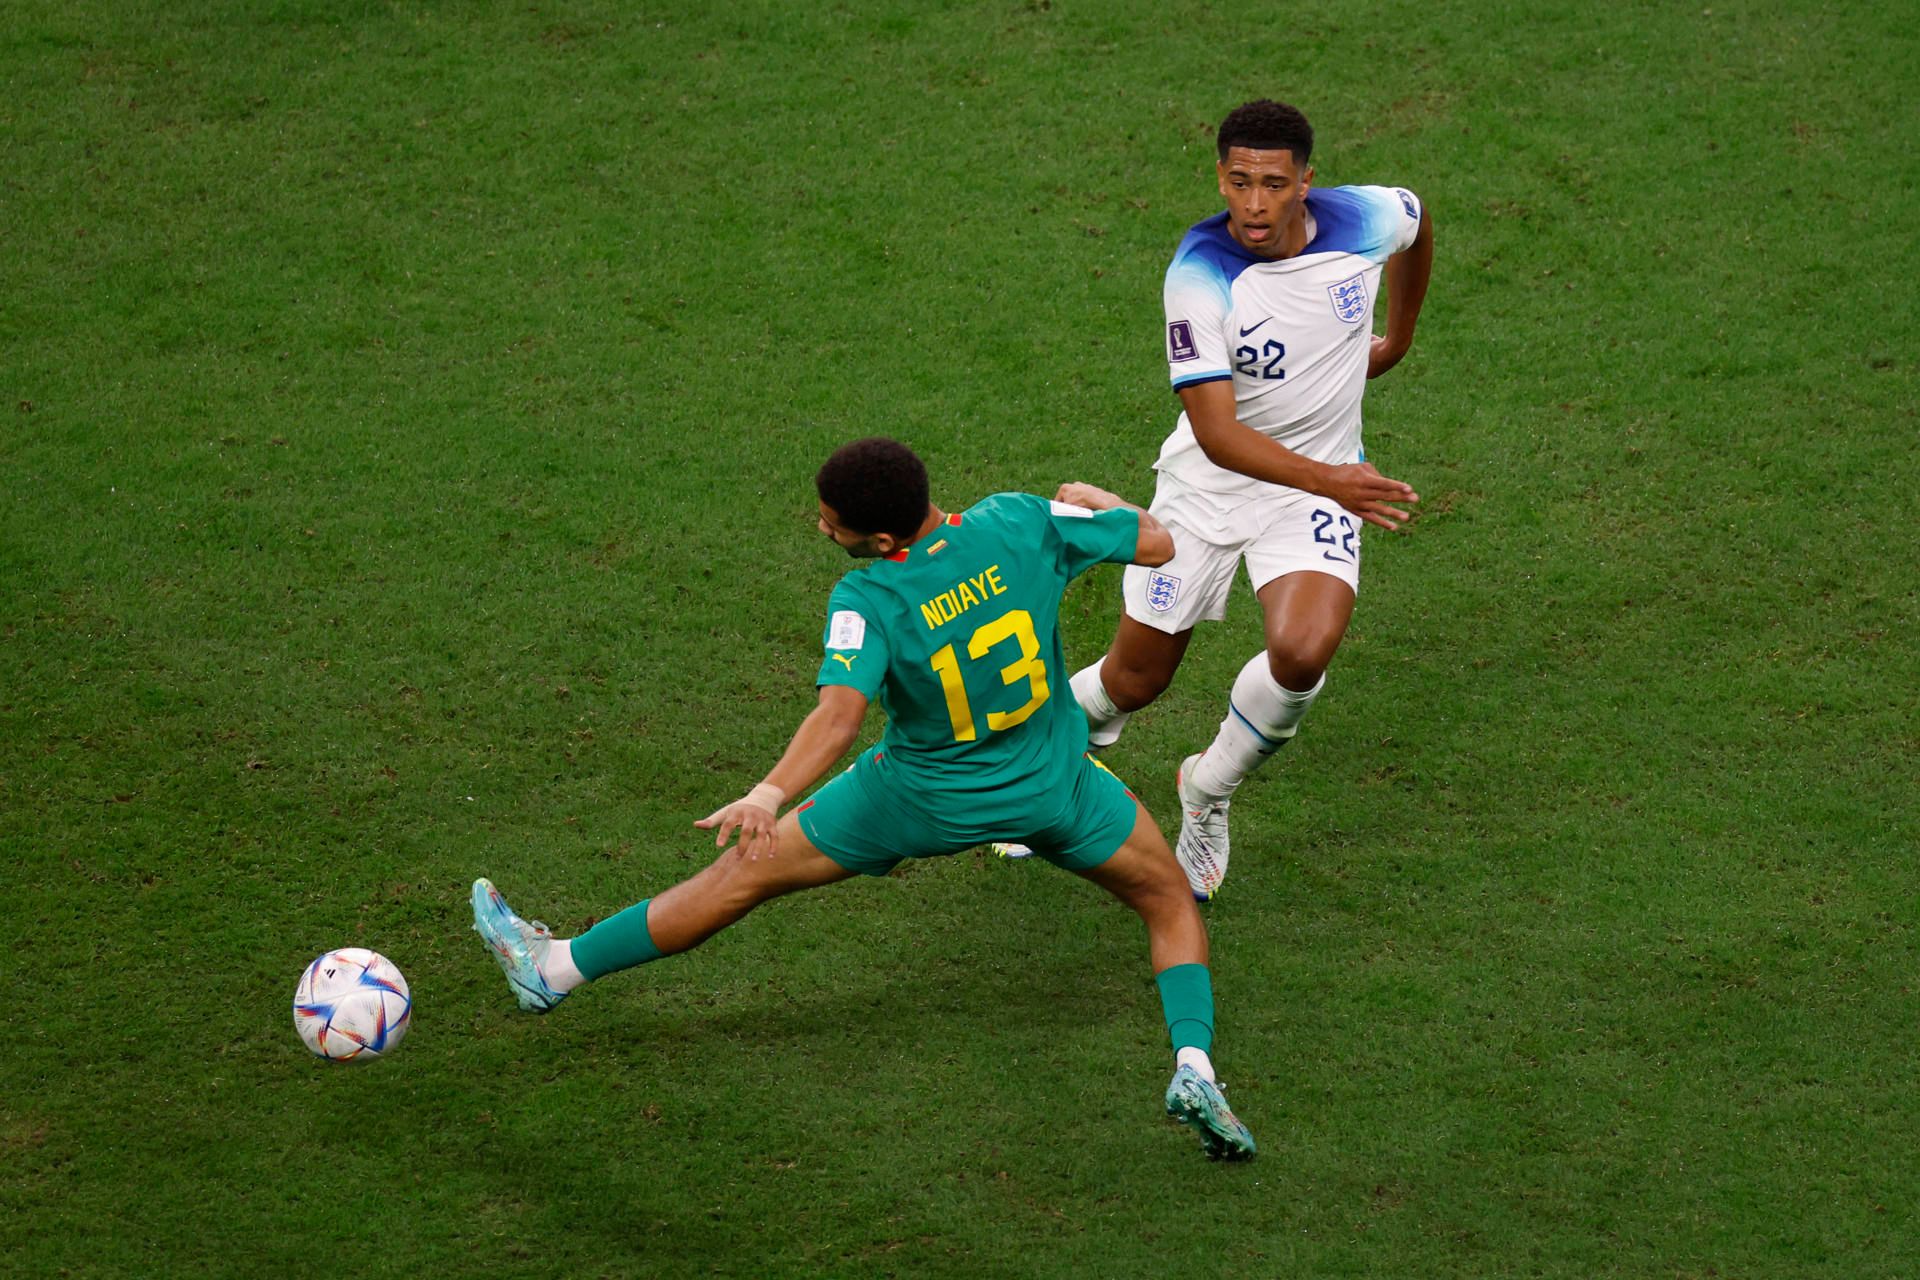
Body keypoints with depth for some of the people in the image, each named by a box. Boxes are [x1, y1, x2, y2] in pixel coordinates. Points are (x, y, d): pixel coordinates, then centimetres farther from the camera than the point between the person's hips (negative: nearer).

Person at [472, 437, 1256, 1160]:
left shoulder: (867, 602, -25)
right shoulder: (1020, 523, -18)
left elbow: (841, 711, -40)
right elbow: (1157, 543, -9)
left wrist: (769, 795, -49)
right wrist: (1096, 498, 10)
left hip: (923, 798, -2)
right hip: (1053, 788, 2)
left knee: (749, 869, 11)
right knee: (1169, 901, 22)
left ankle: (557, 969, 20)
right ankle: (1192, 1068, -2)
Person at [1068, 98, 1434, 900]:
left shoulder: (1364, 220, -16)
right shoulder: (1200, 274, -27)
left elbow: (1416, 222, 12)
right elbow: (1217, 433, -33)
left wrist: (1398, 338, 23)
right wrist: (1331, 481, -45)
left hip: (1317, 489, 2)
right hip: (1207, 482, -1)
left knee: (1301, 653, -24)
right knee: (1136, 679, 8)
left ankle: (1207, 795, 5)